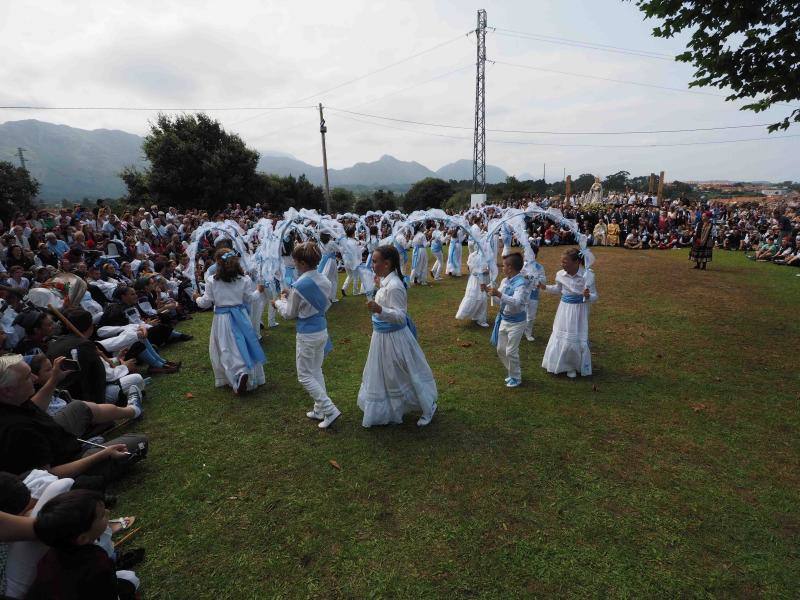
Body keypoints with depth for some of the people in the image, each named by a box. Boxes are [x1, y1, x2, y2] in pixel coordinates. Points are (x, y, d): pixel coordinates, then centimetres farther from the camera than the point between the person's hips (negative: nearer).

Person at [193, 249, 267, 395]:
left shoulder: (211, 280, -8)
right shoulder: (244, 279, -4)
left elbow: (206, 303, -1)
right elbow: (250, 298, 3)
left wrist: (197, 298, 21)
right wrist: (258, 291, 22)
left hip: (222, 318, -2)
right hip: (240, 315, 2)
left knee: (227, 349, 5)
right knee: (245, 345, 12)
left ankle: (240, 374, -16)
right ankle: (253, 378, 18)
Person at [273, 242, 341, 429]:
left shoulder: (299, 286, -22)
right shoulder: (324, 280, -2)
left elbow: (290, 314, -9)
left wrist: (280, 302, 12)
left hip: (307, 335, -7)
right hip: (322, 330, 7)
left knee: (305, 376, 7)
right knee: (316, 371, 21)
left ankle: (330, 410, 3)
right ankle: (320, 410, 30)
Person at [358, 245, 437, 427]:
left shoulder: (394, 286, -27)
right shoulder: (386, 281, 2)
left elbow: (400, 316, -28)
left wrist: (380, 310, -42)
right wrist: (379, 287, 20)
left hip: (393, 337, -9)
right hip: (382, 335, 9)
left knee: (401, 377, 8)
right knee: (384, 376, 23)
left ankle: (428, 407, 30)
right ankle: (383, 410, 43)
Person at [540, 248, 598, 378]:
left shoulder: (587, 275, -20)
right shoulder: (560, 275, -7)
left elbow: (594, 297, -13)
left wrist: (587, 296, -35)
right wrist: (545, 287, 0)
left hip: (579, 310, -4)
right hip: (564, 309, 4)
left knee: (576, 340, 6)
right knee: (560, 336, 13)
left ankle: (572, 367, 29)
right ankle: (560, 364, 35)